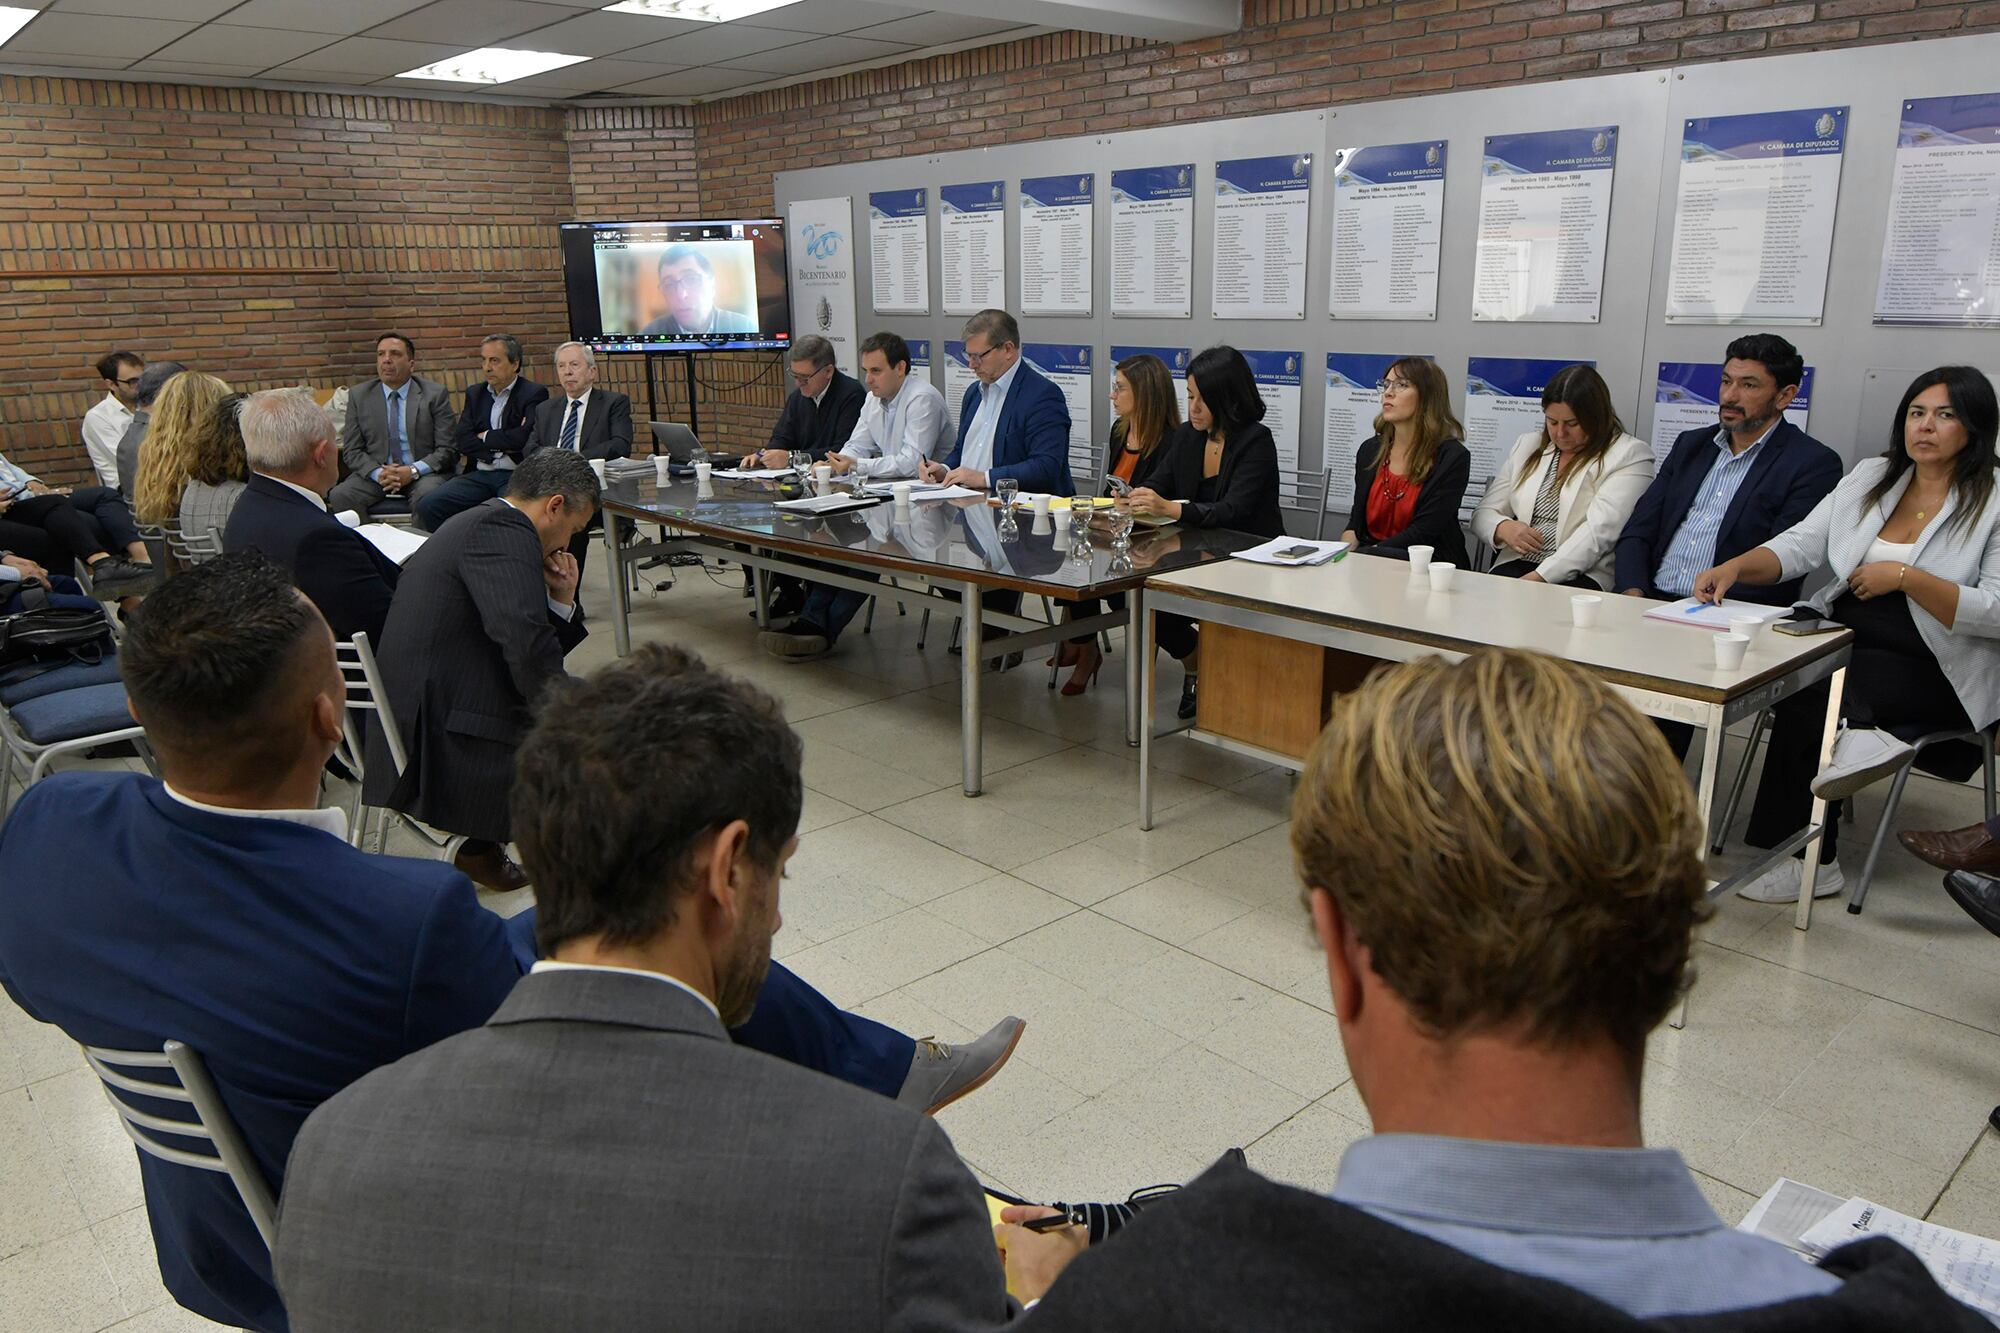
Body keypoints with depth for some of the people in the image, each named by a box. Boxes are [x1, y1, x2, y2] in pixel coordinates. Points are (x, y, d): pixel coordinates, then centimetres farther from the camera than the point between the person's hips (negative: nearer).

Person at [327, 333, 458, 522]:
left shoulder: (435, 394, 2)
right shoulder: (358, 395, 9)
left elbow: (448, 450, -1)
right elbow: (352, 451, 7)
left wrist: (413, 471, -17)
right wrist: (378, 473, -14)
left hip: (423, 473, -2)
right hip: (375, 473, 2)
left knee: (427, 497, -36)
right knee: (339, 496, -25)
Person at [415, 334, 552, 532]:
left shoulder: (534, 393, 2)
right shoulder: (475, 393, 19)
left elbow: (526, 438, -14)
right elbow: (462, 441, 7)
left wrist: (486, 437, 0)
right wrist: (503, 446, -7)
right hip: (479, 474, 5)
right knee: (428, 506, -16)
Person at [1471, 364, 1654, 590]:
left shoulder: (1630, 455, 1)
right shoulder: (1528, 445, 18)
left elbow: (1599, 532, -12)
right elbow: (1483, 513, 18)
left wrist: (1539, 578, -22)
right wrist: (1503, 528, -7)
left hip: (1584, 577, -4)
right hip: (1517, 566, 4)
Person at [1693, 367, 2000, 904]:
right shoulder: (1869, 477, 12)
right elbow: (1800, 544, 4)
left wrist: (1904, 577, -19)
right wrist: (1735, 567, -15)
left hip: (1932, 670, -5)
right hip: (1843, 633, 5)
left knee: (1806, 690, -28)